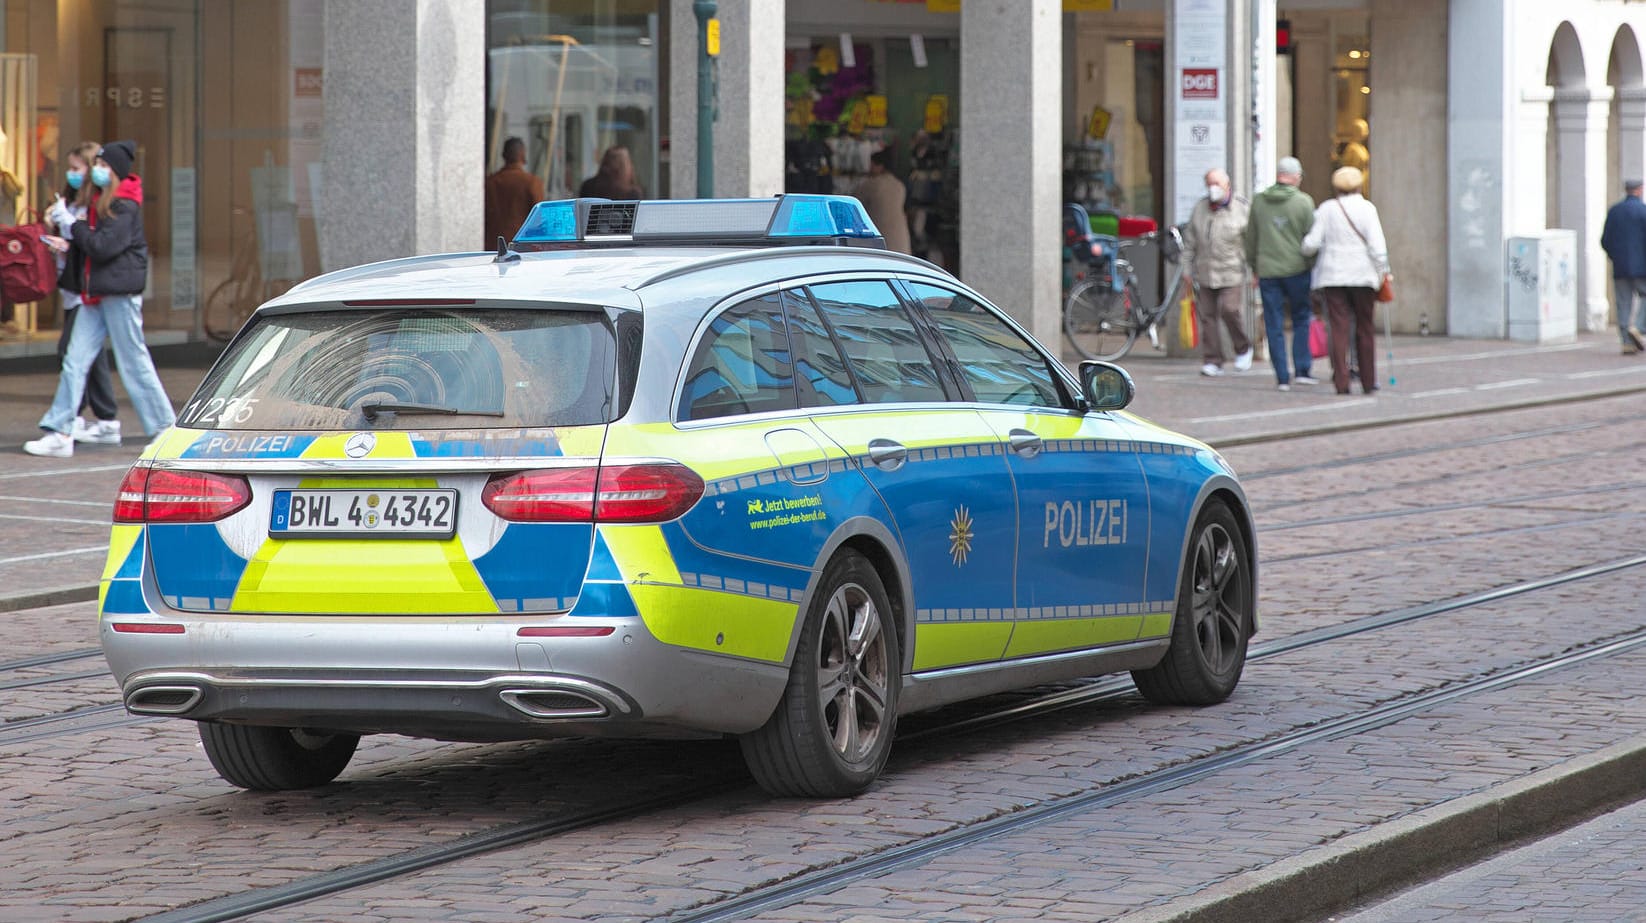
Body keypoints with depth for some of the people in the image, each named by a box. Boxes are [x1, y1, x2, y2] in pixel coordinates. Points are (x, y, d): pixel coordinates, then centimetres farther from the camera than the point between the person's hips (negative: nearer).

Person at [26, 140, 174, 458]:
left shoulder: (125, 206, -12)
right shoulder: (100, 200, 15)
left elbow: (104, 246, -20)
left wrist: (75, 227, -9)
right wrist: (69, 244, 4)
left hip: (120, 292, -9)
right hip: (95, 294, 9)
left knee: (134, 361, -1)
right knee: (75, 361, 2)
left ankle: (166, 428, 10)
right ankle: (60, 434, 0)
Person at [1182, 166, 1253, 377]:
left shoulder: (1241, 209, -1)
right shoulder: (1200, 208, 11)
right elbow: (1190, 241, 15)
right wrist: (1187, 269, 10)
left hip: (1231, 272, -4)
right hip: (1205, 272, 4)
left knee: (1229, 310, -17)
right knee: (1207, 316, 0)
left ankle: (1243, 349, 7)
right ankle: (1213, 361, 4)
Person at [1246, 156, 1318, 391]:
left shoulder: (1259, 202, 5)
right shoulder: (1303, 202, -5)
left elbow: (1251, 239, 11)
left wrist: (1254, 268, 20)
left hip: (1267, 272, 2)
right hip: (1297, 268, -2)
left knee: (1274, 326, 4)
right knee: (1301, 320, 10)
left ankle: (1282, 377, 4)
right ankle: (1302, 370, 2)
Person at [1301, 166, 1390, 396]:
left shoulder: (1326, 210, 1)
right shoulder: (1366, 208, -3)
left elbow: (1311, 243, -3)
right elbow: (1377, 245, -8)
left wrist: (1306, 250, 19)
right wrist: (1382, 272, 0)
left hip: (1332, 276, 0)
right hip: (1362, 275, 0)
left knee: (1339, 328, -1)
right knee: (1364, 329, 10)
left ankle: (1341, 381, -11)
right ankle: (1368, 382, 14)